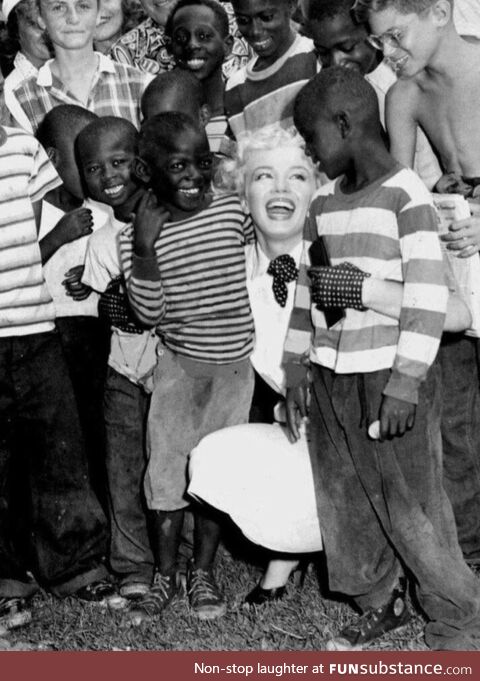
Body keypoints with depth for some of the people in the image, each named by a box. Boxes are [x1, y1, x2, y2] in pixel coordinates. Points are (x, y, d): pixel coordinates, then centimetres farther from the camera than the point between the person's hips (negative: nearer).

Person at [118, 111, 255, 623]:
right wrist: (144, 248, -25)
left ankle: (203, 571, 25)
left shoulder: (233, 210, -5)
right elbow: (148, 313, -16)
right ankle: (164, 576, 18)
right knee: (166, 465, 1)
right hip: (179, 363, -2)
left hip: (235, 363, 2)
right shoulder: (137, 234, -10)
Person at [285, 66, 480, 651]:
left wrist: (406, 382, -18)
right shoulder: (324, 201, 10)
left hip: (391, 379, -7)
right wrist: (296, 367, 11)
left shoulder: (405, 195, -12)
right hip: (330, 378, 7)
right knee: (342, 500, 13)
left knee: (412, 505, 0)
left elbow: (428, 296, -15)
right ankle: (378, 601, 30)